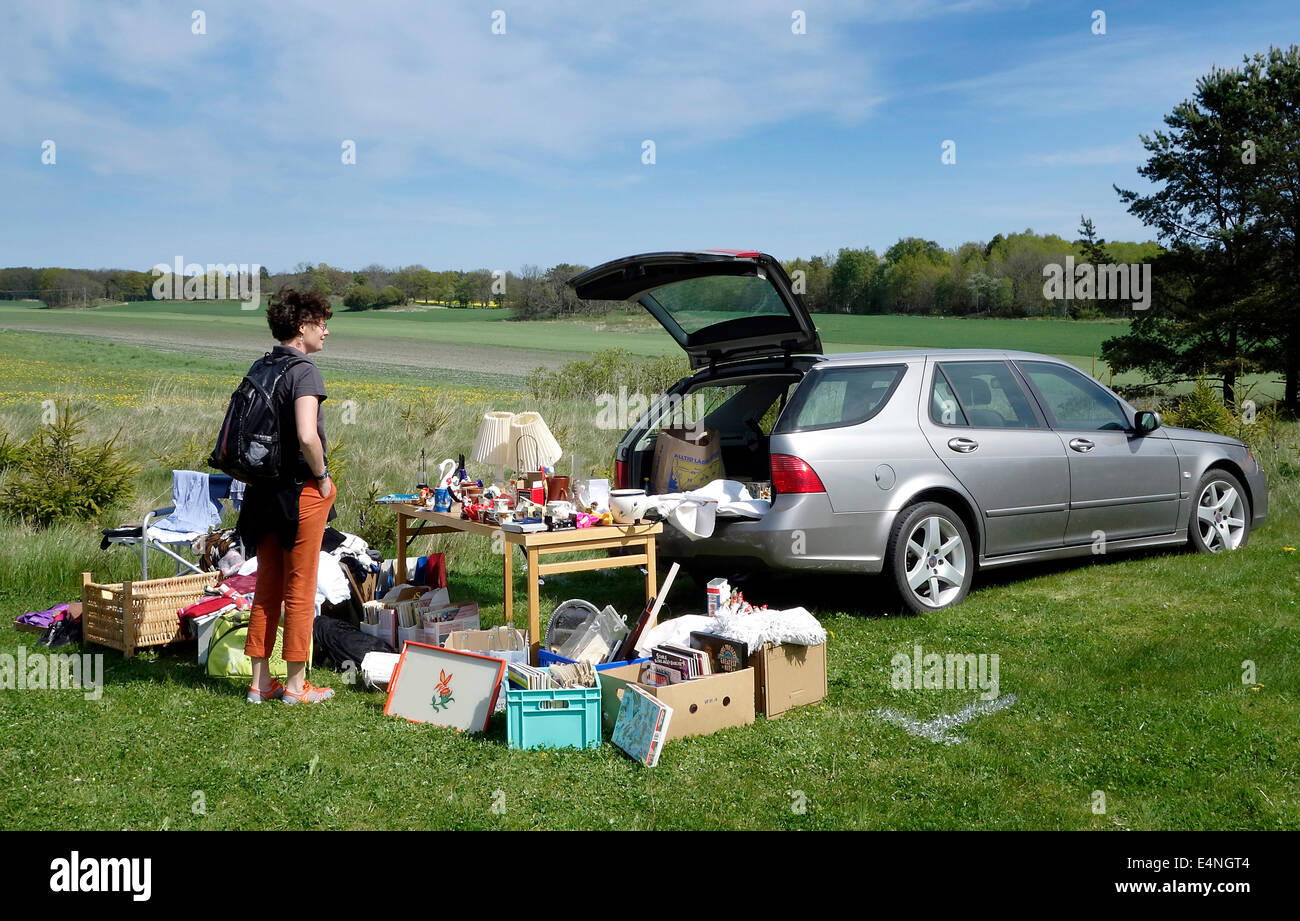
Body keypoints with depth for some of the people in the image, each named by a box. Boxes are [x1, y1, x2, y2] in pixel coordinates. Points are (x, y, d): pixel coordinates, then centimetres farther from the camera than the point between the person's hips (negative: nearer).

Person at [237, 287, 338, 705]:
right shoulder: (304, 371, -15)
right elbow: (307, 437, -27)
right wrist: (322, 476, -11)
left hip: (264, 492, 7)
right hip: (301, 492, -7)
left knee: (266, 588, 14)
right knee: (300, 590, 3)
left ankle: (260, 682, 21)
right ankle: (295, 685, 12)